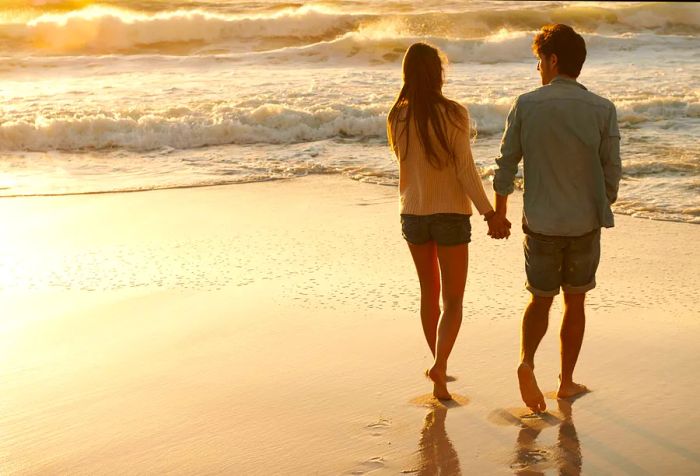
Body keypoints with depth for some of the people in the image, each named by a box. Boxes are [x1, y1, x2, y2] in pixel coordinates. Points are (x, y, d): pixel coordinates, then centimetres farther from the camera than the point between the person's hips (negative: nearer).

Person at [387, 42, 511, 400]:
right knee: (453, 300, 4)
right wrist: (489, 213, -13)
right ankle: (439, 365, -17)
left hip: (413, 214, 4)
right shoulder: (454, 114, -14)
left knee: (429, 291, 20)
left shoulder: (397, 117, -2)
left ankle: (438, 366, 30)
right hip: (450, 215, -4)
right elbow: (465, 170, -17)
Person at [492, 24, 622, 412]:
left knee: (541, 298, 15)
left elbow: (506, 164, -1)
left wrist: (499, 214, 11)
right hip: (585, 223, 0)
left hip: (540, 223, 0)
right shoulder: (602, 110, -6)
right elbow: (611, 173, -2)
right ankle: (566, 381, 22)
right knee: (575, 302, 15)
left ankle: (527, 361, -8)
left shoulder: (526, 105, -6)